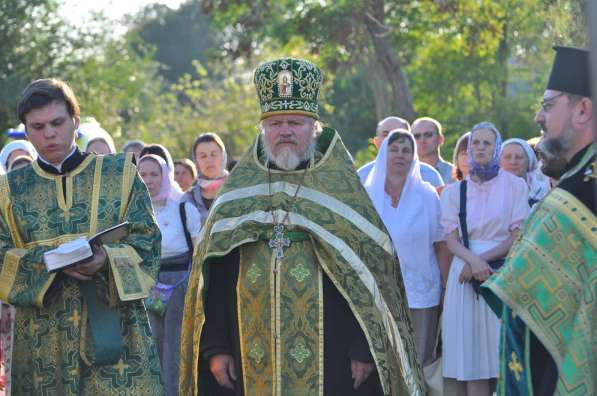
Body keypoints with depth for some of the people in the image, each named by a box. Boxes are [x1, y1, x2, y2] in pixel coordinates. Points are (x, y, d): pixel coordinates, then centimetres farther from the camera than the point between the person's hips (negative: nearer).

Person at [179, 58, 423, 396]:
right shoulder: (239, 192, 11)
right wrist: (215, 347, 3)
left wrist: (363, 350, -7)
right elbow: (214, 277, 10)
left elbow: (369, 274, -1)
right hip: (253, 360, 2)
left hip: (328, 360, -2)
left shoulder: (340, 189, 3)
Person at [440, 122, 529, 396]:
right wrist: (473, 259, -17)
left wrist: (483, 258, -12)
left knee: (501, 353, -5)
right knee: (472, 362, -3)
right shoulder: (454, 191, 9)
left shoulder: (515, 186, 3)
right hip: (465, 273, 2)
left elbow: (518, 237, -1)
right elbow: (451, 241, 3)